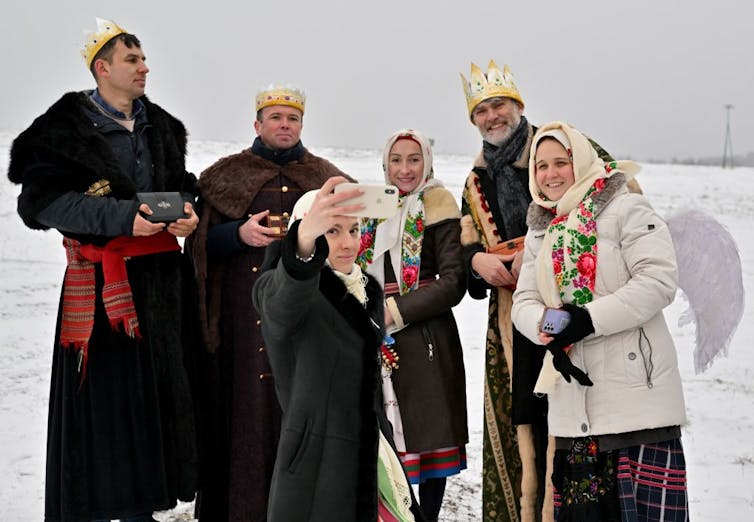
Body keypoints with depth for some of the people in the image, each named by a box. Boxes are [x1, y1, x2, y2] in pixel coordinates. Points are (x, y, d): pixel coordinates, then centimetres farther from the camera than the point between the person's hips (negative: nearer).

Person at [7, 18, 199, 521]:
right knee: (105, 391, -5)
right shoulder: (67, 127, -5)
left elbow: (183, 186, 19)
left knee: (159, 387, 8)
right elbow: (45, 199, -12)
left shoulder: (161, 127, 14)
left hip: (161, 276, 6)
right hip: (102, 280, -6)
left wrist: (187, 211, -5)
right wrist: (122, 217, -21)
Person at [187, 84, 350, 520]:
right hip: (244, 316, -1)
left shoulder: (327, 179, 12)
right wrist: (240, 234, -12)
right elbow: (202, 243, 5)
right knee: (247, 409, -2)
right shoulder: (225, 176, 9)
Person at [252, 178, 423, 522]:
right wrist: (305, 239, -57)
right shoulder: (278, 290, -11)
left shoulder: (369, 289, 11)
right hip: (316, 465, -6)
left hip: (369, 454, 7)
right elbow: (285, 299, -37)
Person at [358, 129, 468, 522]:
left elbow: (453, 282, -9)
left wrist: (396, 310, -14)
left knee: (428, 437, 0)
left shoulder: (437, 207, -2)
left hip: (426, 339, -4)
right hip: (380, 345, 4)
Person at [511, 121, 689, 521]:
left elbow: (659, 280, -14)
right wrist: (546, 326, -11)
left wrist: (591, 319, -19)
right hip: (572, 403, 6)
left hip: (636, 394, -6)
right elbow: (524, 301, 12)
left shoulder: (624, 209, -3)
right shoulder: (540, 231, 18)